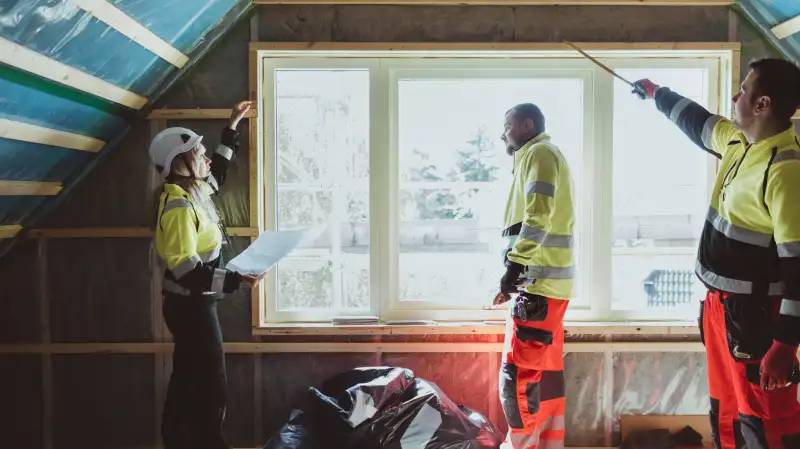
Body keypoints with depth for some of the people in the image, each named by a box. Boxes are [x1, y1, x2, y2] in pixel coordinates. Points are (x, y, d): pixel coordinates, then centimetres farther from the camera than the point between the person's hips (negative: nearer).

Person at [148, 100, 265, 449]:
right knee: (212, 385, -1)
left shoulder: (191, 190, 6)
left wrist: (232, 126, 29)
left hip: (191, 304, 10)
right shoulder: (179, 206, -23)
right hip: (191, 306, -10)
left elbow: (218, 171, 27)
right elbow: (186, 269, -28)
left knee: (187, 380, 19)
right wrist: (236, 280, -33)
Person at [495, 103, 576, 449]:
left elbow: (538, 216, -19)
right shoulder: (544, 155, 25)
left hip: (538, 281, -10)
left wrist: (514, 266, -23)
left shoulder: (539, 152, -5)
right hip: (548, 281, 10)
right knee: (546, 371, 11)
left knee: (518, 373, -8)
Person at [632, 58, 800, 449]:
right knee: (726, 413, 21)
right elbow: (697, 122, 29)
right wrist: (656, 93, 42)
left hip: (755, 314, -9)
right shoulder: (736, 141, 6)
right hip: (720, 303, 10)